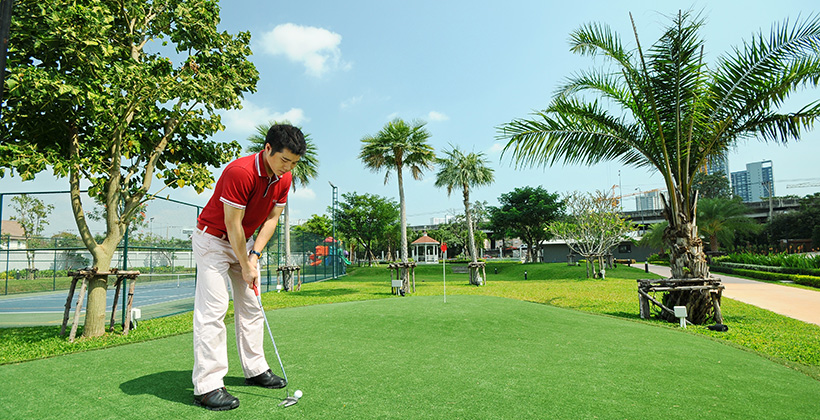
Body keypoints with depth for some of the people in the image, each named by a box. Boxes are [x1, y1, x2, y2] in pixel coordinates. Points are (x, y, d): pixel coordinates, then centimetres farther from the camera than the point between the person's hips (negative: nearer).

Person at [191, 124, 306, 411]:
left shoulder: (284, 179, -8)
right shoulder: (240, 172, -30)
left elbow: (271, 218, -1)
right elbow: (232, 224, -25)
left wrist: (254, 256, -9)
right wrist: (245, 266, -18)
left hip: (245, 241, 7)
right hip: (213, 239, -7)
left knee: (251, 307, 10)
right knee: (212, 310, -11)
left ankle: (255, 370, 21)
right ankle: (206, 387, -5)